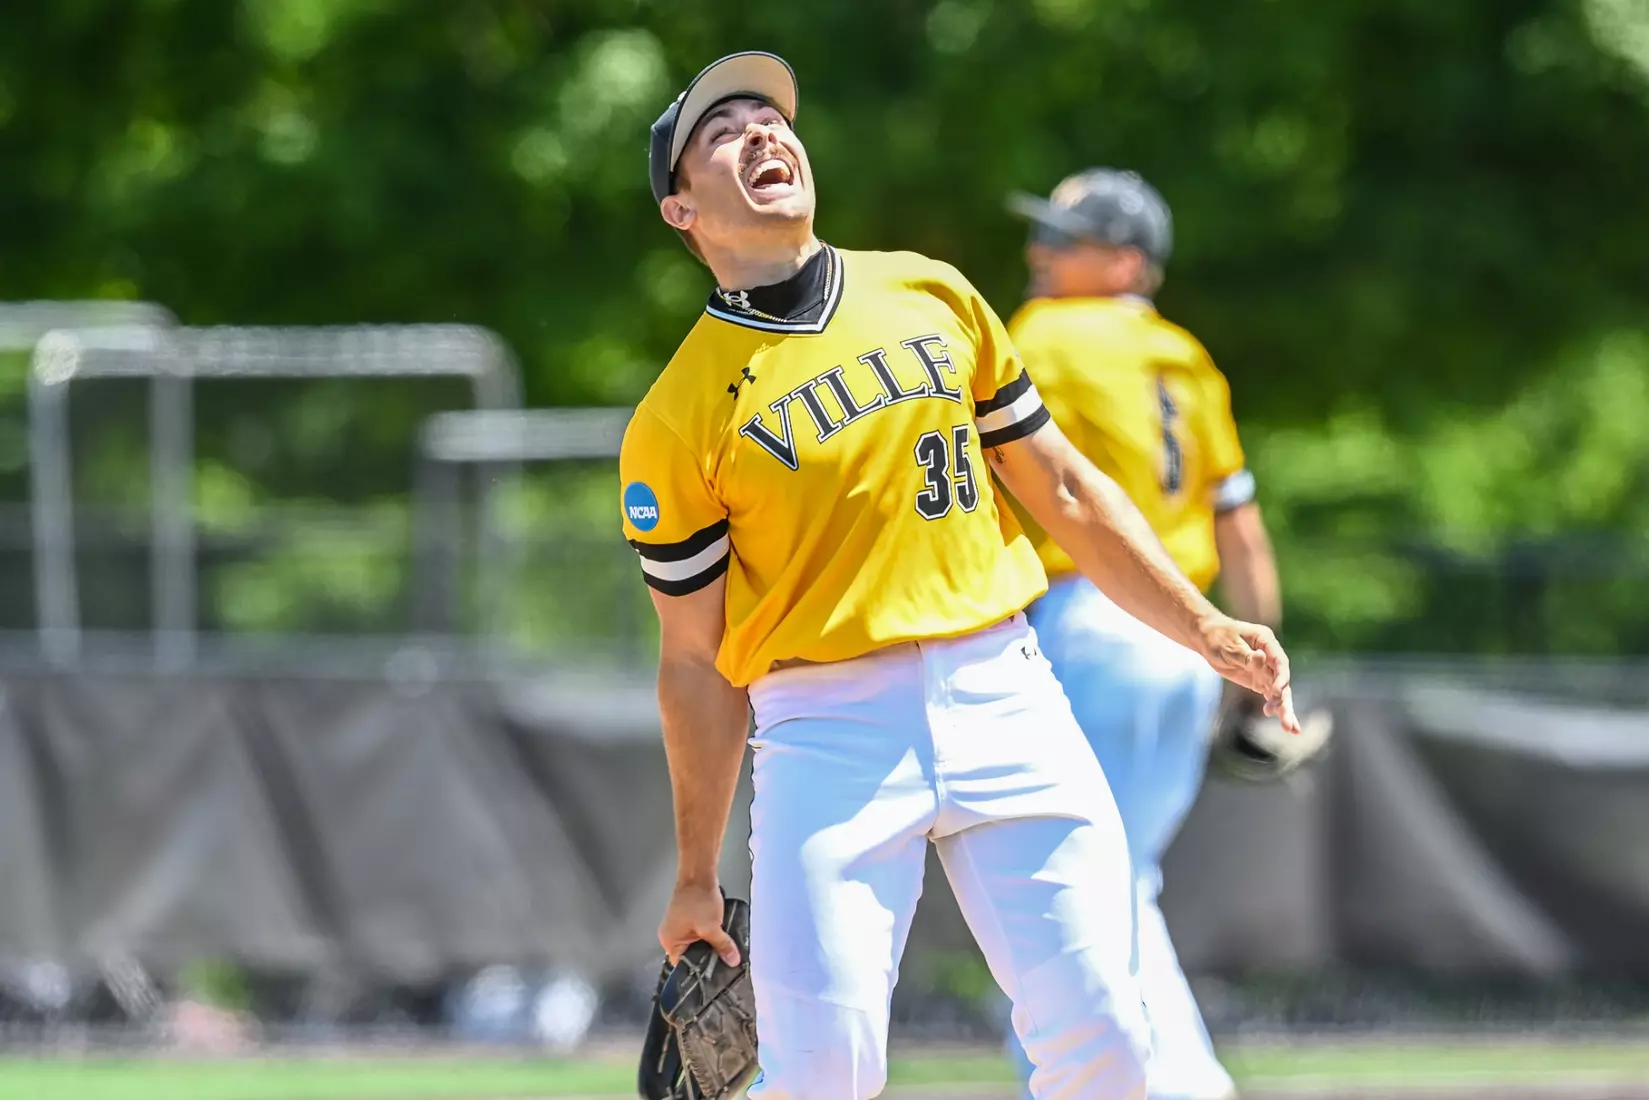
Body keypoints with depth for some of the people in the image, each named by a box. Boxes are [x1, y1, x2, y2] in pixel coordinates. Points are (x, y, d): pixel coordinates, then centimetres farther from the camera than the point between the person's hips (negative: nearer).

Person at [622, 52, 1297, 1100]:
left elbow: (1063, 489, 19)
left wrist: (1205, 629, 13)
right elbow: (697, 663, 5)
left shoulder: (932, 297, 13)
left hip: (1001, 696, 3)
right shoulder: (677, 417, 1)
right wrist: (697, 879, 6)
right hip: (827, 730, -3)